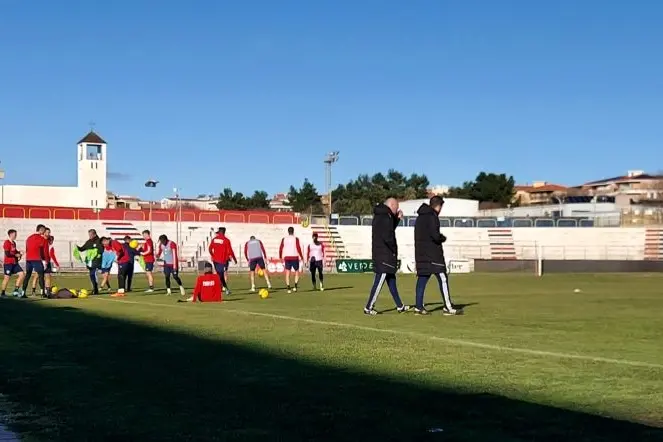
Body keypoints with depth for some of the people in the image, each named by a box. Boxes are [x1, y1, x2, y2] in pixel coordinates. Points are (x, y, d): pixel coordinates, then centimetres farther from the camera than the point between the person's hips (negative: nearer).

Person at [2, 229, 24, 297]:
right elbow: (7, 254, -19)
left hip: (15, 263, 8)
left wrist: (19, 253, 6)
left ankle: (16, 290, 7)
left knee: (22, 274, 0)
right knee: (7, 277, -4)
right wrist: (16, 255, -10)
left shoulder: (14, 243, 14)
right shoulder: (7, 243, -12)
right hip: (8, 263, -8)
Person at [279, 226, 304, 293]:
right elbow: (298, 248, -10)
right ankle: (295, 287, -2)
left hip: (287, 258, 2)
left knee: (287, 273, 4)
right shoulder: (296, 239, -4)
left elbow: (280, 248, 4)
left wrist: (280, 257, 16)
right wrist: (301, 257, -2)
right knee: (297, 272, 12)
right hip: (295, 257, -2)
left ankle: (289, 288, -4)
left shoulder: (284, 239, 4)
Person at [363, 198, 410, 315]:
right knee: (379, 281, -7)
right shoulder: (385, 217, -16)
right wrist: (394, 250, -9)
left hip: (379, 254, 11)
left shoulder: (379, 216, 15)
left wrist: (397, 218, 16)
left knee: (391, 280, 16)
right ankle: (368, 307, -5)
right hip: (385, 255, -11)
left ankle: (400, 306, 24)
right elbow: (387, 237, -22)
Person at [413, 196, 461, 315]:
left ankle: (419, 306, 5)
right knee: (443, 278, -4)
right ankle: (448, 307, -4)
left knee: (422, 278, 8)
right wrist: (443, 238, 0)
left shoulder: (420, 217, 16)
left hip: (421, 254, 9)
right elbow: (435, 235, -20)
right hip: (433, 254, -8)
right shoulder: (432, 217, -12)